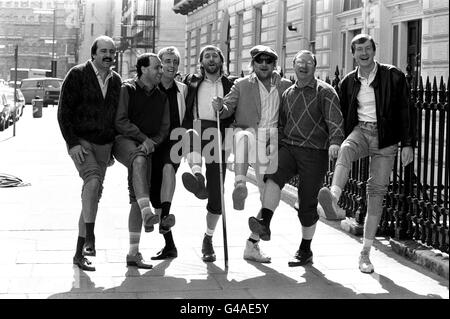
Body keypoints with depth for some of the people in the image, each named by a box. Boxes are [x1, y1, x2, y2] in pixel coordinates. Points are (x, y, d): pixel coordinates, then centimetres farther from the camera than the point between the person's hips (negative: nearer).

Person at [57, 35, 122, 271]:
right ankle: (89, 236, -27)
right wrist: (72, 143, -15)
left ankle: (80, 252, 21)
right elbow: (64, 111, -7)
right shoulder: (77, 75, -6)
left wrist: (113, 148, 15)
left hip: (104, 145, 6)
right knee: (93, 180, -29)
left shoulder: (116, 80, 9)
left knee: (94, 195, 9)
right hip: (80, 142, -5)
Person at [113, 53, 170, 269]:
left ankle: (133, 253, 3)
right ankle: (147, 212, -53)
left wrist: (152, 143, -6)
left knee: (136, 199, 0)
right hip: (124, 141, -5)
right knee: (139, 160, -40)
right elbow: (120, 122, -7)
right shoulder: (127, 89, 1)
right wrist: (144, 138, -12)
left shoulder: (161, 97, 17)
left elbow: (164, 127, 14)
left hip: (146, 148, 5)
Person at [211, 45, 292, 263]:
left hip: (273, 145, 3)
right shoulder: (242, 85, 9)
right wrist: (220, 108, -22)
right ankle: (240, 185, -48)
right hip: (250, 133, -2)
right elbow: (228, 108, 0)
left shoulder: (286, 87, 12)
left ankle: (252, 245, 14)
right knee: (243, 135, -41)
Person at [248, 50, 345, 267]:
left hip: (314, 153, -4)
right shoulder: (287, 94, 17)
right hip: (287, 147, 4)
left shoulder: (324, 92, -1)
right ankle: (265, 224, -34)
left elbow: (335, 119, -14)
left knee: (307, 202, 0)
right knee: (273, 177, -27)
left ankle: (305, 250, 13)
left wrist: (335, 142, -32)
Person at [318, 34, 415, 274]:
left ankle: (365, 253, 1)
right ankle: (334, 198, -61)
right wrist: (337, 143, 15)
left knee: (376, 192, -5)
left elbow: (404, 111, 0)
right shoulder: (348, 82, 9)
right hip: (360, 130, 2)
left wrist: (407, 144, -6)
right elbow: (342, 116, 18)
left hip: (385, 138, -2)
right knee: (345, 150, -35)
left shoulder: (393, 76, 0)